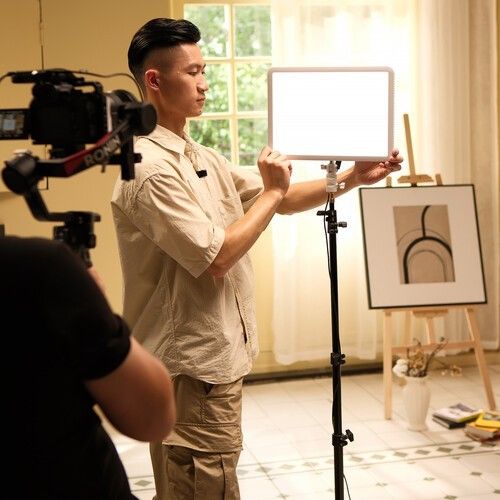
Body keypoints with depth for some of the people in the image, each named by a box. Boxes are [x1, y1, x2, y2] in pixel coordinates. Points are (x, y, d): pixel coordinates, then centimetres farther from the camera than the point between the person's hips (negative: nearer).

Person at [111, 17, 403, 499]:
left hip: (215, 358, 9)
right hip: (192, 369, -9)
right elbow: (215, 257, -23)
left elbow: (279, 201, 18)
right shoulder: (150, 168, -19)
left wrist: (353, 178, 8)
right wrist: (272, 191, -13)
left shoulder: (202, 158, 11)